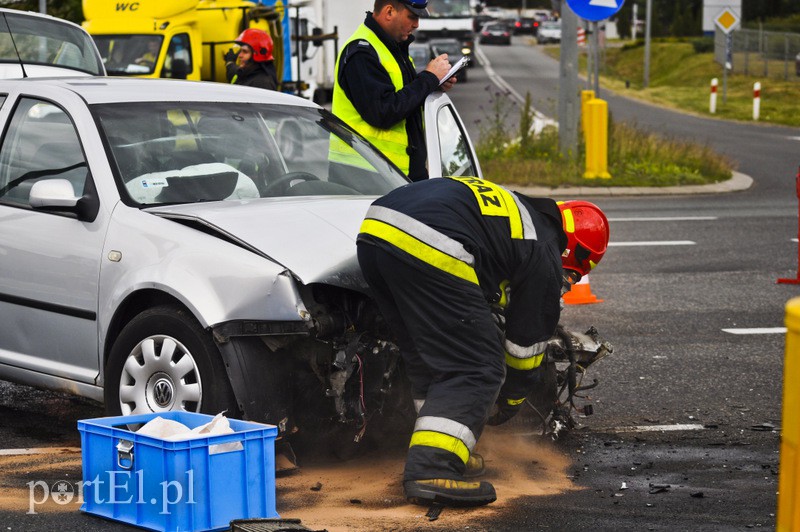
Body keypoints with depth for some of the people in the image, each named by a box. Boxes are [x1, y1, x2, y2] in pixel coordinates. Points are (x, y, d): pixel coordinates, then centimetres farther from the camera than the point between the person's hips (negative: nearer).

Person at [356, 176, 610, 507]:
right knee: (475, 368, 0)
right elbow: (527, 341, 20)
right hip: (431, 251, -9)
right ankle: (431, 470, -12)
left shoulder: (517, 211, 34)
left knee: (427, 357, 23)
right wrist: (509, 403, 34)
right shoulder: (545, 258, 12)